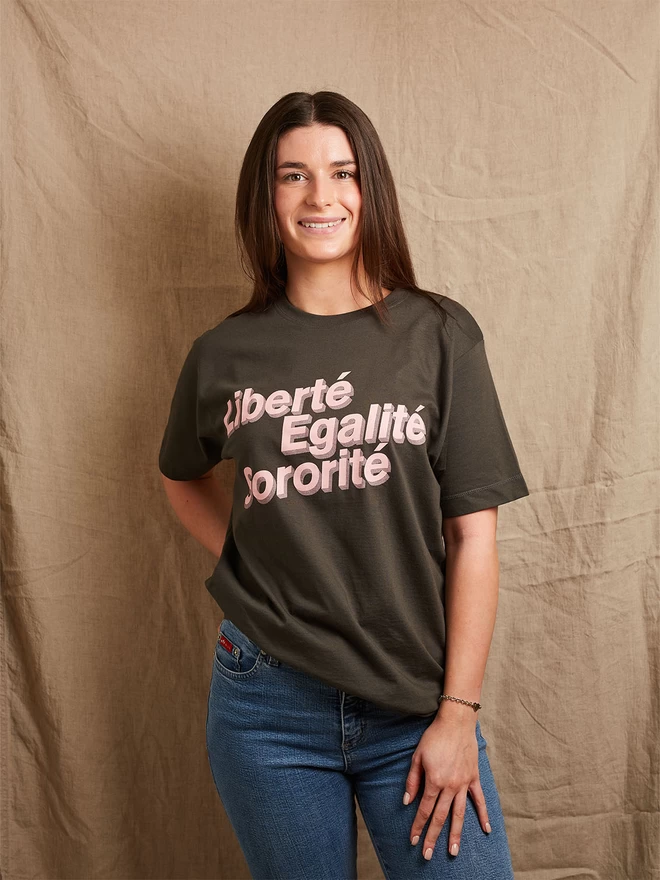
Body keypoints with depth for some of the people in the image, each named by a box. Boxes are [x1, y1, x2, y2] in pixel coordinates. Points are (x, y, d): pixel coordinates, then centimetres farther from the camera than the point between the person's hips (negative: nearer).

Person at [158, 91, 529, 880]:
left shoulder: (438, 335, -5)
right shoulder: (224, 355, -1)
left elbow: (473, 535, -5)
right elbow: (182, 478, 19)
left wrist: (458, 713, -7)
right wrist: (244, 566, 4)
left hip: (414, 701, -1)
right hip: (269, 706, 1)